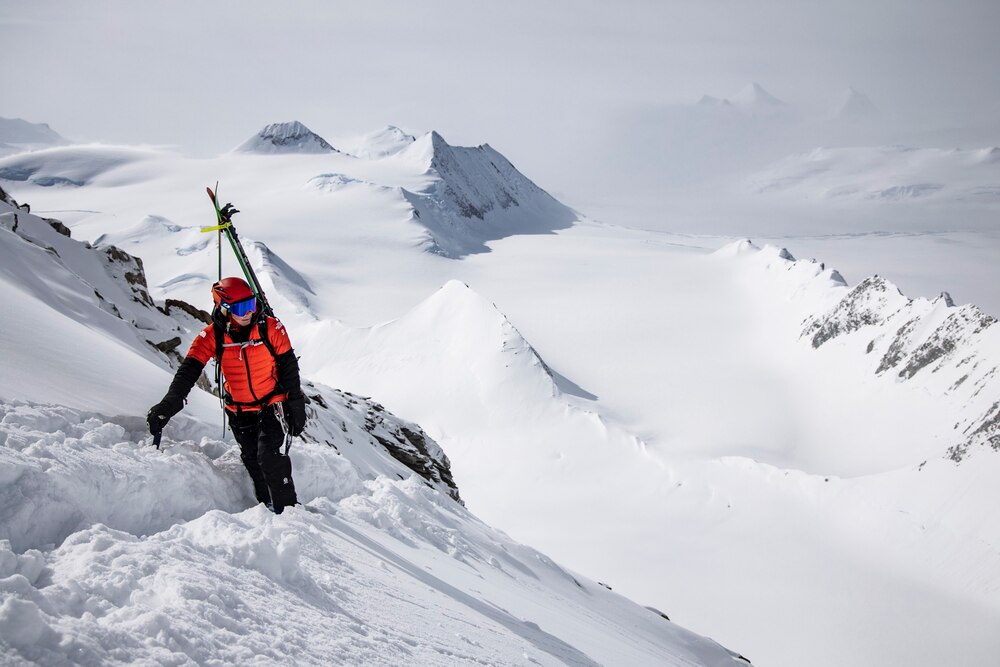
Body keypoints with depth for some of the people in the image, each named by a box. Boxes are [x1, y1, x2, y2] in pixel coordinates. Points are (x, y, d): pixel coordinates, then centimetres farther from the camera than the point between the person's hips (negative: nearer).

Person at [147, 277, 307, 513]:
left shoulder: (271, 328, -14)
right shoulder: (212, 336, -12)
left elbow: (289, 369, -5)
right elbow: (188, 371, -17)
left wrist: (296, 408, -2)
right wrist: (168, 405, -32)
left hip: (272, 405, -3)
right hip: (239, 412, 3)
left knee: (268, 455, -19)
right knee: (252, 461, 8)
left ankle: (288, 508, -7)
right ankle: (267, 507, 23)